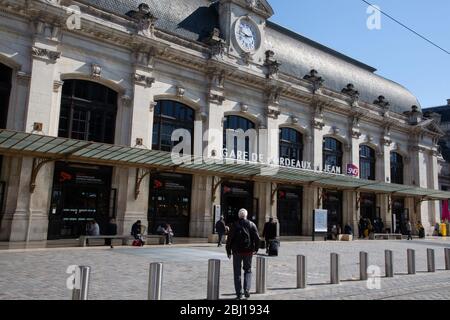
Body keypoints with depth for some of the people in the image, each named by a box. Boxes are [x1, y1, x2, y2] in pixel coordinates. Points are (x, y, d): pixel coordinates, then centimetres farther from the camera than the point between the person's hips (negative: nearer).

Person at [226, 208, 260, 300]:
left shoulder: (235, 225, -3)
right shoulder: (252, 225, 0)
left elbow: (229, 239, -5)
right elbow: (257, 238, -2)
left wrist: (228, 251, 3)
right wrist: (256, 249, 10)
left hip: (237, 251, -1)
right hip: (248, 252, 1)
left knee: (237, 272, 8)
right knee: (248, 270, 16)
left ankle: (239, 293, 8)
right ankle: (247, 289, -1)